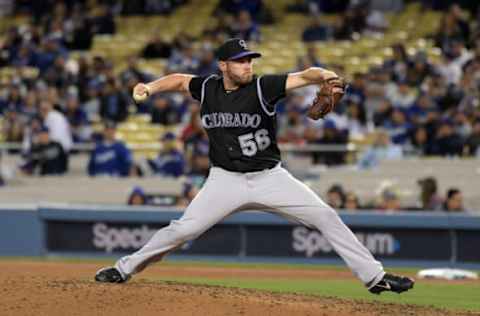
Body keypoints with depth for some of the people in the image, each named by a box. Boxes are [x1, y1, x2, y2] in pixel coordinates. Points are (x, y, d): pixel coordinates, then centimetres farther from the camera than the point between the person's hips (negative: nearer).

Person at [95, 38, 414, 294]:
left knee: (327, 217, -9)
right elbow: (179, 79, 16)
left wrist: (323, 76, -46)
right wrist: (151, 87, -1)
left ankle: (374, 276, -3)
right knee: (183, 229, -7)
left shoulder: (262, 87, -12)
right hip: (226, 180, 1)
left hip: (269, 177, -1)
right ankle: (124, 269, 10)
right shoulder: (208, 88, -3)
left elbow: (303, 76, -25)